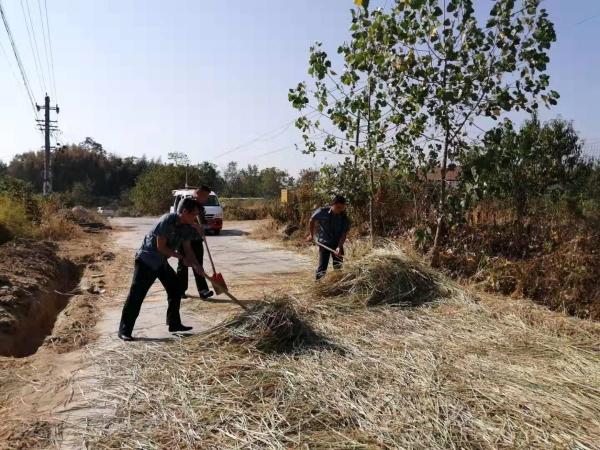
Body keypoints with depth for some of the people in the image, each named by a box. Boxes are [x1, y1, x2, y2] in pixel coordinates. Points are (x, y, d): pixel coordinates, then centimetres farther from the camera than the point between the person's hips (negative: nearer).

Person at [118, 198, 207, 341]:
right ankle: (124, 330, 1)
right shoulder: (167, 221, -26)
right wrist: (181, 257, -19)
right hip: (146, 260, -8)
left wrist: (196, 265, -3)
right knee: (136, 295, -7)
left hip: (161, 262, 9)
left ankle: (174, 324, 22)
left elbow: (187, 248, 8)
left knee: (175, 290, 10)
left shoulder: (186, 227, -2)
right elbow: (161, 247, -24)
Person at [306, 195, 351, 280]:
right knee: (322, 266, -5)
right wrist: (311, 235, 9)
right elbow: (312, 221, 3)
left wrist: (339, 247, -29)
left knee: (338, 266, 7)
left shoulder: (345, 219, -14)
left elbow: (344, 234, -15)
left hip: (337, 244, 2)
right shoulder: (322, 212, -15)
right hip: (324, 242, -2)